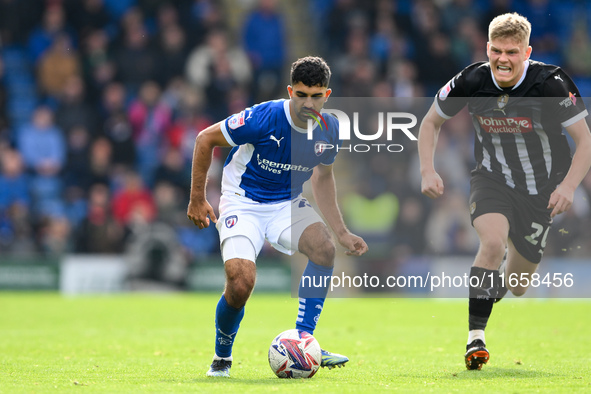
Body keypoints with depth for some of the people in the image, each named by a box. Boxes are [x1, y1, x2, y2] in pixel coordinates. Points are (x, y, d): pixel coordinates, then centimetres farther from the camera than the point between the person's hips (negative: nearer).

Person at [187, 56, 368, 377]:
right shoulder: (263, 118, -25)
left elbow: (323, 177, 12)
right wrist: (197, 199, -7)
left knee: (324, 248, -25)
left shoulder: (329, 130, -8)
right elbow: (205, 139, -12)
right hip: (242, 203, -4)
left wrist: (342, 233, 9)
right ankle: (221, 357, 4)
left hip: (288, 203, 4)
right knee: (241, 281, -24)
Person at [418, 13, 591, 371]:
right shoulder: (472, 81, -14)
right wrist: (428, 170, -10)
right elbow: (431, 121, 3)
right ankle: (476, 336, -25)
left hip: (541, 190, 0)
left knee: (517, 287, 9)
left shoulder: (550, 83, -22)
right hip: (492, 178, 0)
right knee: (493, 241, -32)